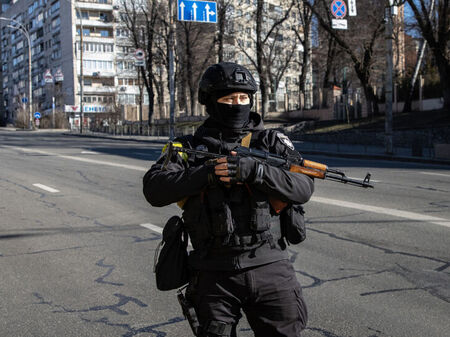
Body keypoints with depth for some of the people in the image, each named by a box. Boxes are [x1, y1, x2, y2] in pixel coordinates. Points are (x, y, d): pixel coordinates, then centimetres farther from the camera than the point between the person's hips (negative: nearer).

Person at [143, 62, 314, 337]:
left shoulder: (271, 142, 8)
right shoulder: (189, 148, 7)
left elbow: (303, 188, -5)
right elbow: (155, 190, -7)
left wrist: (254, 171, -19)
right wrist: (207, 174, -18)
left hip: (269, 268, 1)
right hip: (215, 275, 0)